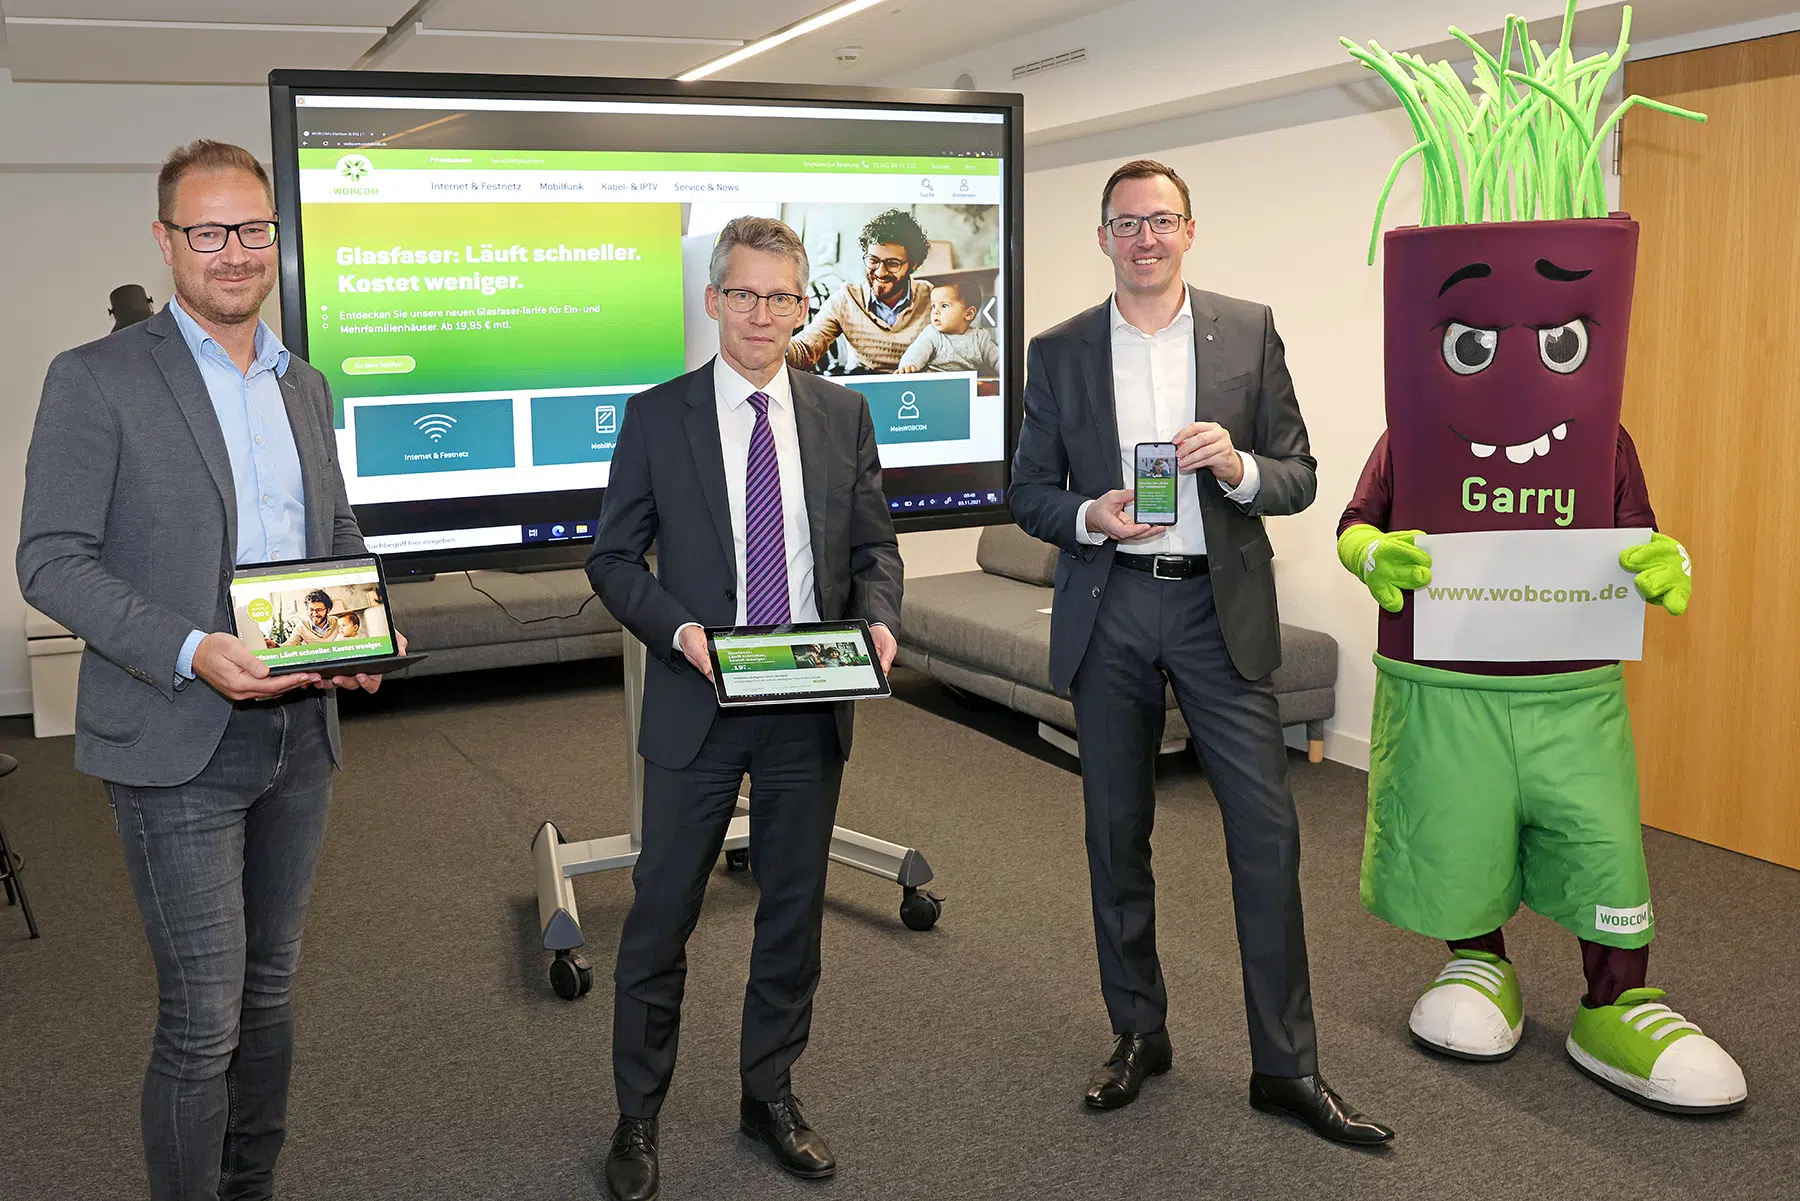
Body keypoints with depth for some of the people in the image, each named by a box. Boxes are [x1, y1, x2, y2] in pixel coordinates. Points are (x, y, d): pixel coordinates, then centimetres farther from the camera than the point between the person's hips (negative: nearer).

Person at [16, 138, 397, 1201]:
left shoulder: (305, 385, 11)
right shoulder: (96, 380, -7)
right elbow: (53, 560, -11)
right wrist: (191, 651, -23)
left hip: (301, 729, 6)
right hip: (178, 744, -6)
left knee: (271, 989, 17)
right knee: (204, 1021, -3)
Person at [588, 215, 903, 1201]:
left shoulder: (843, 413, 6)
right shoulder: (657, 416, -2)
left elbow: (873, 544, 10)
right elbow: (613, 557, 0)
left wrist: (879, 618, -10)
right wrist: (678, 628, -17)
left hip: (811, 708, 3)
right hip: (698, 703, -2)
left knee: (794, 909, 13)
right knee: (660, 916, 5)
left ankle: (770, 1095, 32)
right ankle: (637, 1119, 22)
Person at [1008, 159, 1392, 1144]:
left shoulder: (1248, 332, 4)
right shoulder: (1058, 353, 6)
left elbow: (1298, 480, 4)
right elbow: (1028, 492, 8)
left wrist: (1238, 465, -17)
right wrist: (1089, 515, -13)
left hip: (1220, 607, -1)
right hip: (1107, 612, 1)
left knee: (1266, 830, -3)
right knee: (1116, 833, 9)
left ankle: (1286, 1067, 9)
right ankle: (1138, 1034, 27)